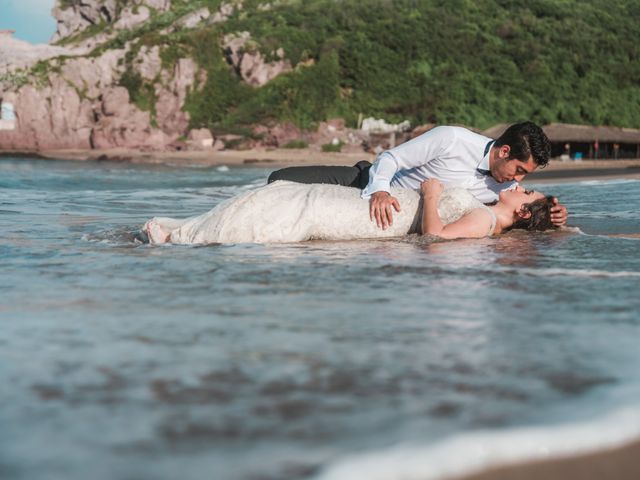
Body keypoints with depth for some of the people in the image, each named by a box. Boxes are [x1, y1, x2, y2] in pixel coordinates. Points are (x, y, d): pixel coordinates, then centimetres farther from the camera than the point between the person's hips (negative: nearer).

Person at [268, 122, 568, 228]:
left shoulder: (506, 185, -12)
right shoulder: (452, 140, -29)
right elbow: (389, 159, -23)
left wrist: (553, 218, -19)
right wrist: (379, 191, -43)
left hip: (403, 222, 5)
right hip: (371, 185, -5)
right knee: (280, 181, -12)